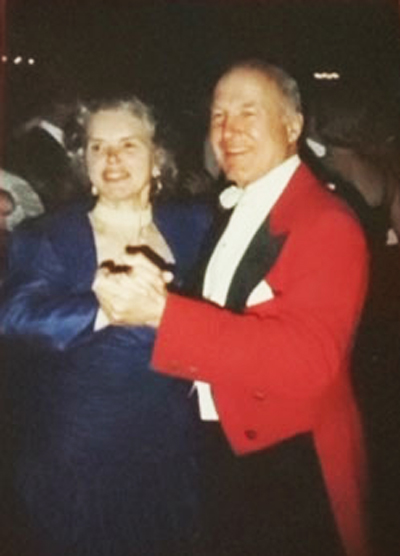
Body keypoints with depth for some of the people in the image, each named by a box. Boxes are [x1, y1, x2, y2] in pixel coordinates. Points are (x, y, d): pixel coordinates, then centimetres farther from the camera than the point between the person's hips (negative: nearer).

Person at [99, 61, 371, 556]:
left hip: (290, 465, -8)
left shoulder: (326, 223, -19)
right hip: (225, 447, 8)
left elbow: (307, 358, -32)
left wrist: (162, 309, -35)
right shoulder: (236, 211, 9)